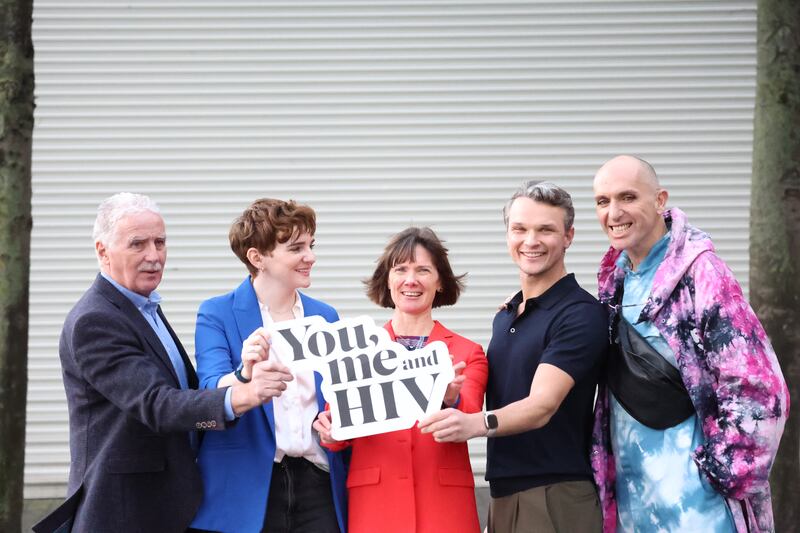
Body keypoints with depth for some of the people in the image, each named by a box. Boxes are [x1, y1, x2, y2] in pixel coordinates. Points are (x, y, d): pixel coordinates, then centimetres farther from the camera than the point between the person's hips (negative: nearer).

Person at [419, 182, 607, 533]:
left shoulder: (581, 314, -11)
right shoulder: (505, 316, 14)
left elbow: (542, 405, -22)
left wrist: (477, 424, -39)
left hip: (555, 499, -7)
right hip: (502, 492, 7)